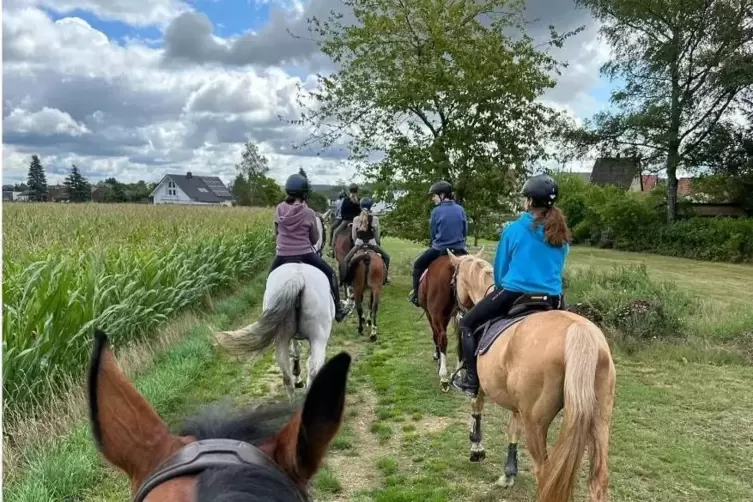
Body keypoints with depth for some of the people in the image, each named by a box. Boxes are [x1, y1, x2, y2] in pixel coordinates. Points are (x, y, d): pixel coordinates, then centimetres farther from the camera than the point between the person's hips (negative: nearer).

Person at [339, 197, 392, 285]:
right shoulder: (374, 218, -5)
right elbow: (377, 235, 0)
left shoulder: (356, 219, 0)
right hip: (372, 244, -1)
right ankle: (385, 277, 16)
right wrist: (378, 243, 17)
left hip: (358, 244, 1)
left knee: (345, 260, 15)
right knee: (386, 257, 20)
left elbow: (353, 236, 5)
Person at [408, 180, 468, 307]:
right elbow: (465, 232, 8)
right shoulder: (461, 210, 1)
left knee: (418, 265, 17)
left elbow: (432, 233, 1)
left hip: (439, 249, -3)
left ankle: (416, 295, 15)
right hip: (459, 249, 3)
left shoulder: (436, 211, -9)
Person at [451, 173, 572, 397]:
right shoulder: (562, 236, 7)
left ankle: (472, 380, 9)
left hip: (513, 294, -4)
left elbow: (500, 268, 5)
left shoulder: (514, 229, -5)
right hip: (552, 300, 4)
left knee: (468, 324, 14)